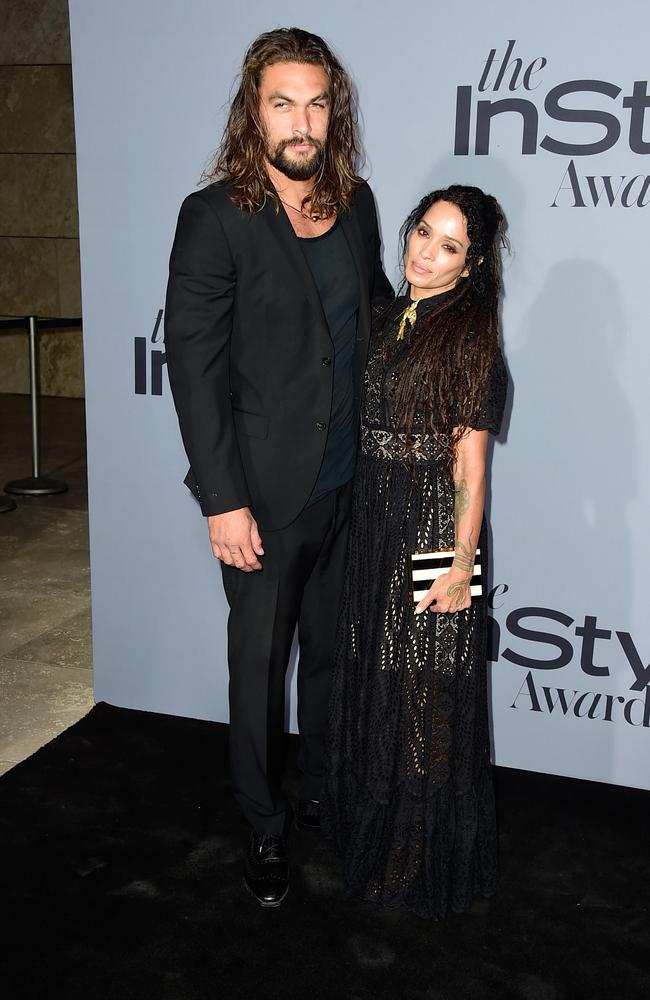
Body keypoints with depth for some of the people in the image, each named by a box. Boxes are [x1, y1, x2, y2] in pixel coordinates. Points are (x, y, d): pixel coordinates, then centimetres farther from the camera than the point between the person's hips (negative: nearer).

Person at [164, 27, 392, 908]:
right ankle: (265, 826, 31)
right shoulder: (215, 217, -13)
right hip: (267, 494, -5)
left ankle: (323, 791, 41)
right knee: (260, 661, 11)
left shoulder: (356, 201, 4)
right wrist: (223, 501, -16)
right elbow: (195, 366, -14)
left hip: (352, 484, 5)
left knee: (332, 650, 20)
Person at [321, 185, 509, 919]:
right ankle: (371, 827, 39)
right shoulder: (388, 320, 9)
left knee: (425, 693, 4)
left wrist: (462, 563, -16)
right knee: (372, 682, 18)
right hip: (374, 523, 7)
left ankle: (426, 862, 23)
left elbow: (469, 462, -14)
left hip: (433, 528, -7)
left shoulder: (471, 336, -11)